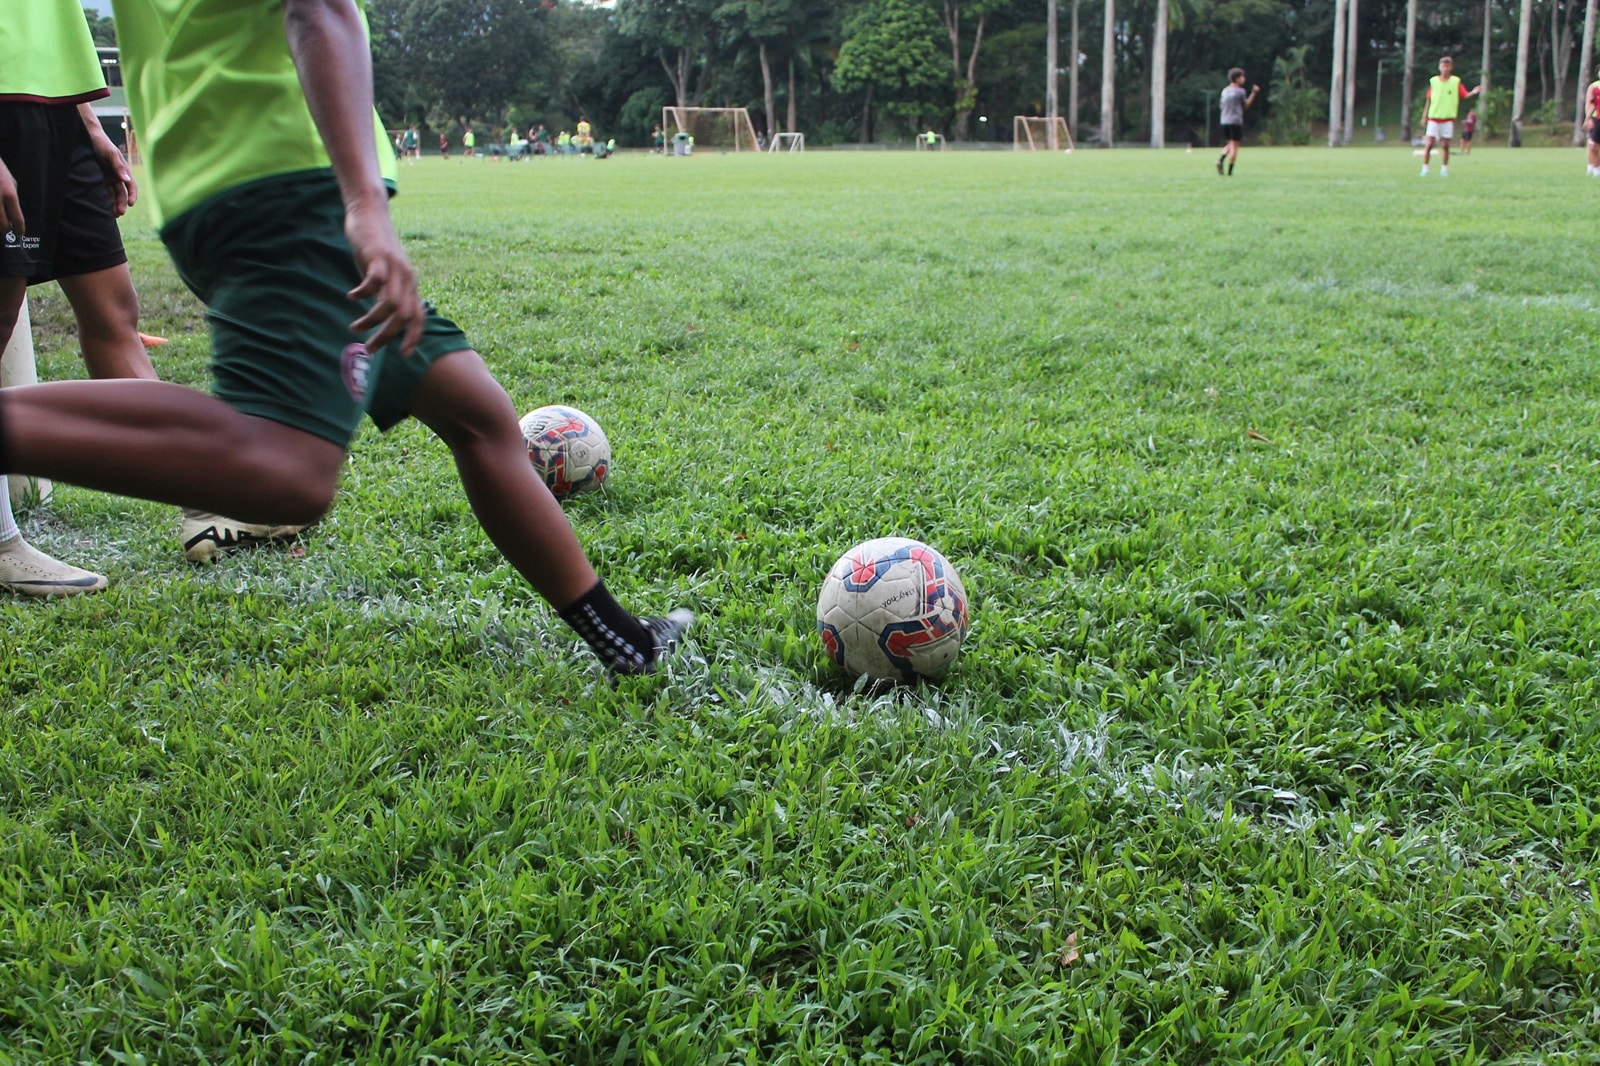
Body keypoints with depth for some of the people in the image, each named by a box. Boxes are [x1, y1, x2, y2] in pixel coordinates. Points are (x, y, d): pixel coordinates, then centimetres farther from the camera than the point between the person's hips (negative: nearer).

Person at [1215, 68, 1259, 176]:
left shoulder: (1225, 91, 10)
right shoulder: (1240, 91, -8)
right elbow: (1246, 105, 4)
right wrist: (1253, 93, 10)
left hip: (1225, 122, 6)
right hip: (1236, 122, -6)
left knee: (1230, 144, 19)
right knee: (1234, 146, -1)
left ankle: (1220, 160, -7)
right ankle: (1230, 171, -4)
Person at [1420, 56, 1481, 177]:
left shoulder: (1456, 81, 3)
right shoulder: (1433, 81, 4)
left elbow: (1464, 95, -4)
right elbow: (1428, 100, 8)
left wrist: (1473, 92, -25)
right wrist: (1424, 116, 6)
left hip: (1448, 118, 0)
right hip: (1434, 117, 0)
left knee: (1445, 145, 1)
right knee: (1429, 143, -6)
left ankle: (1444, 169, 9)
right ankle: (1425, 168, 1)